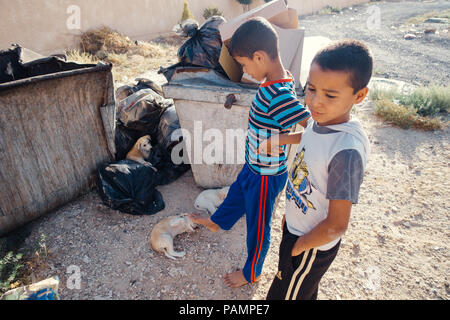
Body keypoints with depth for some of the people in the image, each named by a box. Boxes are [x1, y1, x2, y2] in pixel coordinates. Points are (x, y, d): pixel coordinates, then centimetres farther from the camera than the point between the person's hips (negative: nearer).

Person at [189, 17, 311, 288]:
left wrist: (282, 139, -25)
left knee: (258, 228, 15)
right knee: (237, 194, 34)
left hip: (266, 176, -9)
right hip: (255, 166, 9)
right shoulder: (282, 80, -6)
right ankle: (218, 222, 66)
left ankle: (252, 273, 43)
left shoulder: (278, 96, -34)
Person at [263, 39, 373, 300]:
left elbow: (336, 226, -28)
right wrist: (279, 139, 25)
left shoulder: (347, 151, -36)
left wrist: (297, 247, -13)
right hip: (297, 227, 7)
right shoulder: (323, 119, -13)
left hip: (312, 246, -7)